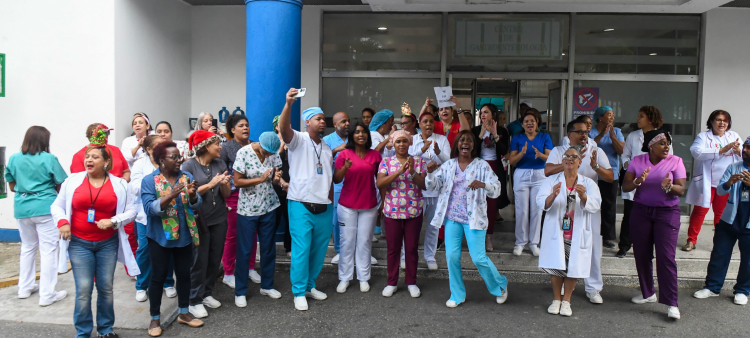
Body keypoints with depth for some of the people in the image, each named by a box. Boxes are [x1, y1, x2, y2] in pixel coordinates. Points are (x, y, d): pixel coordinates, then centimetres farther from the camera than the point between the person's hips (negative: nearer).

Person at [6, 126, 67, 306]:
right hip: (45, 208, -5)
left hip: (22, 208, 5)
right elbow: (61, 185, -4)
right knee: (48, 250, 0)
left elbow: (12, 186, 12)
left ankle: (25, 288, 31)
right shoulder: (49, 159, -10)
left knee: (27, 248, 21)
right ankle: (47, 295, 2)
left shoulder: (13, 159, 3)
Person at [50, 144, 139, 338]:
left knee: (106, 288, 8)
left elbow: (131, 211, 1)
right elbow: (57, 206, 9)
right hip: (79, 243, 0)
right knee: (83, 289, -4)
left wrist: (113, 221, -15)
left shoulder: (119, 184, 0)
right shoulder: (73, 181, 2)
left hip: (108, 243, 1)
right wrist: (62, 221, -9)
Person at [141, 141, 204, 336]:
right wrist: (171, 195, -31)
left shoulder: (187, 177, 0)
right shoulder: (149, 180, -9)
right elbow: (149, 208, -19)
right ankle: (155, 318, 20)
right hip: (160, 237, -3)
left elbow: (197, 206, -4)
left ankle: (183, 313, 29)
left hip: (184, 236, 4)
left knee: (184, 274, 13)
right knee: (158, 277, 6)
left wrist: (192, 195, -26)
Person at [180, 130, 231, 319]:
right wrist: (210, 184, -20)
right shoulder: (189, 166, -7)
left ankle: (207, 293, 26)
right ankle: (195, 301, 10)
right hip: (199, 220, -5)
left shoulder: (220, 164, 5)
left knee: (215, 259, 10)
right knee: (199, 260, -1)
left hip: (219, 219, 5)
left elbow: (227, 194, 6)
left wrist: (224, 184, -15)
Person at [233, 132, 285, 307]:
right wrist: (261, 179, -24)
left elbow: (276, 179, 3)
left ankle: (267, 286, 27)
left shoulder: (274, 153, -3)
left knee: (269, 248, 11)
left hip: (268, 207, 4)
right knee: (245, 251, 2)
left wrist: (277, 178, -20)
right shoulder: (243, 153, -15)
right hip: (247, 209, -4)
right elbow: (237, 181, -14)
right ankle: (240, 292, 15)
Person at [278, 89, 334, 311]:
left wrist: (331, 201, 15)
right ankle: (299, 292, 10)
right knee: (301, 251, -2)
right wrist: (289, 104, -40)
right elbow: (284, 128, -25)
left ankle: (310, 286, 28)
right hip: (302, 206, -6)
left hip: (324, 208, 6)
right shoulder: (298, 140, -3)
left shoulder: (326, 148, 17)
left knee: (319, 251, 12)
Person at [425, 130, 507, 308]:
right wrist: (430, 173, -17)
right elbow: (432, 185, 4)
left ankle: (500, 285, 23)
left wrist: (483, 184, -31)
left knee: (478, 258, -5)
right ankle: (457, 295, 20)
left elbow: (496, 189, -10)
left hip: (474, 218, -3)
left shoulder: (482, 165, -1)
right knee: (452, 256, 2)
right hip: (452, 217, 3)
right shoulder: (448, 165, 7)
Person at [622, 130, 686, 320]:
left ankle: (671, 303, -3)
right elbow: (625, 187, -3)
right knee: (641, 254, 8)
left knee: (666, 257, -9)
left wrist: (669, 186, -30)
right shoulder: (637, 161, 2)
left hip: (667, 212, -2)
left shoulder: (675, 162, -2)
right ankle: (648, 294, 26)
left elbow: (681, 190, -9)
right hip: (641, 211, 3)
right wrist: (638, 181, -24)